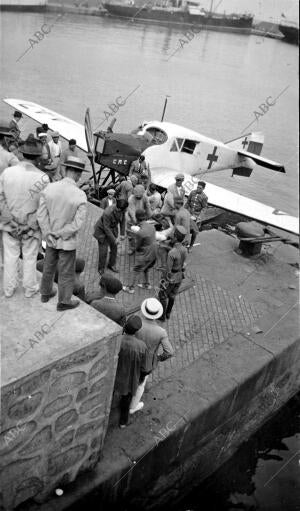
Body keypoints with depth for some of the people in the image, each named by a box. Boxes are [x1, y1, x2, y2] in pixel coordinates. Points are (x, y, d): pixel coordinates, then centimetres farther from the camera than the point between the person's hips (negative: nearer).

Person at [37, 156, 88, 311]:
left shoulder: (49, 188, -11)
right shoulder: (80, 196, -23)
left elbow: (41, 214, -10)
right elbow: (77, 223, -22)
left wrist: (49, 235, -9)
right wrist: (59, 234, -13)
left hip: (50, 240, 5)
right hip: (67, 242, -5)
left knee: (49, 267, 24)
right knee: (66, 274, 12)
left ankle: (46, 293, 42)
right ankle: (63, 302, 26)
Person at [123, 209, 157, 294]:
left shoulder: (140, 233, -28)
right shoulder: (151, 226, -6)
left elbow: (137, 247, -15)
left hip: (145, 255, -7)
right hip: (153, 253, 7)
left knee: (136, 271, 12)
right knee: (145, 268, 29)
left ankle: (131, 288, 25)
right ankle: (146, 284, 44)